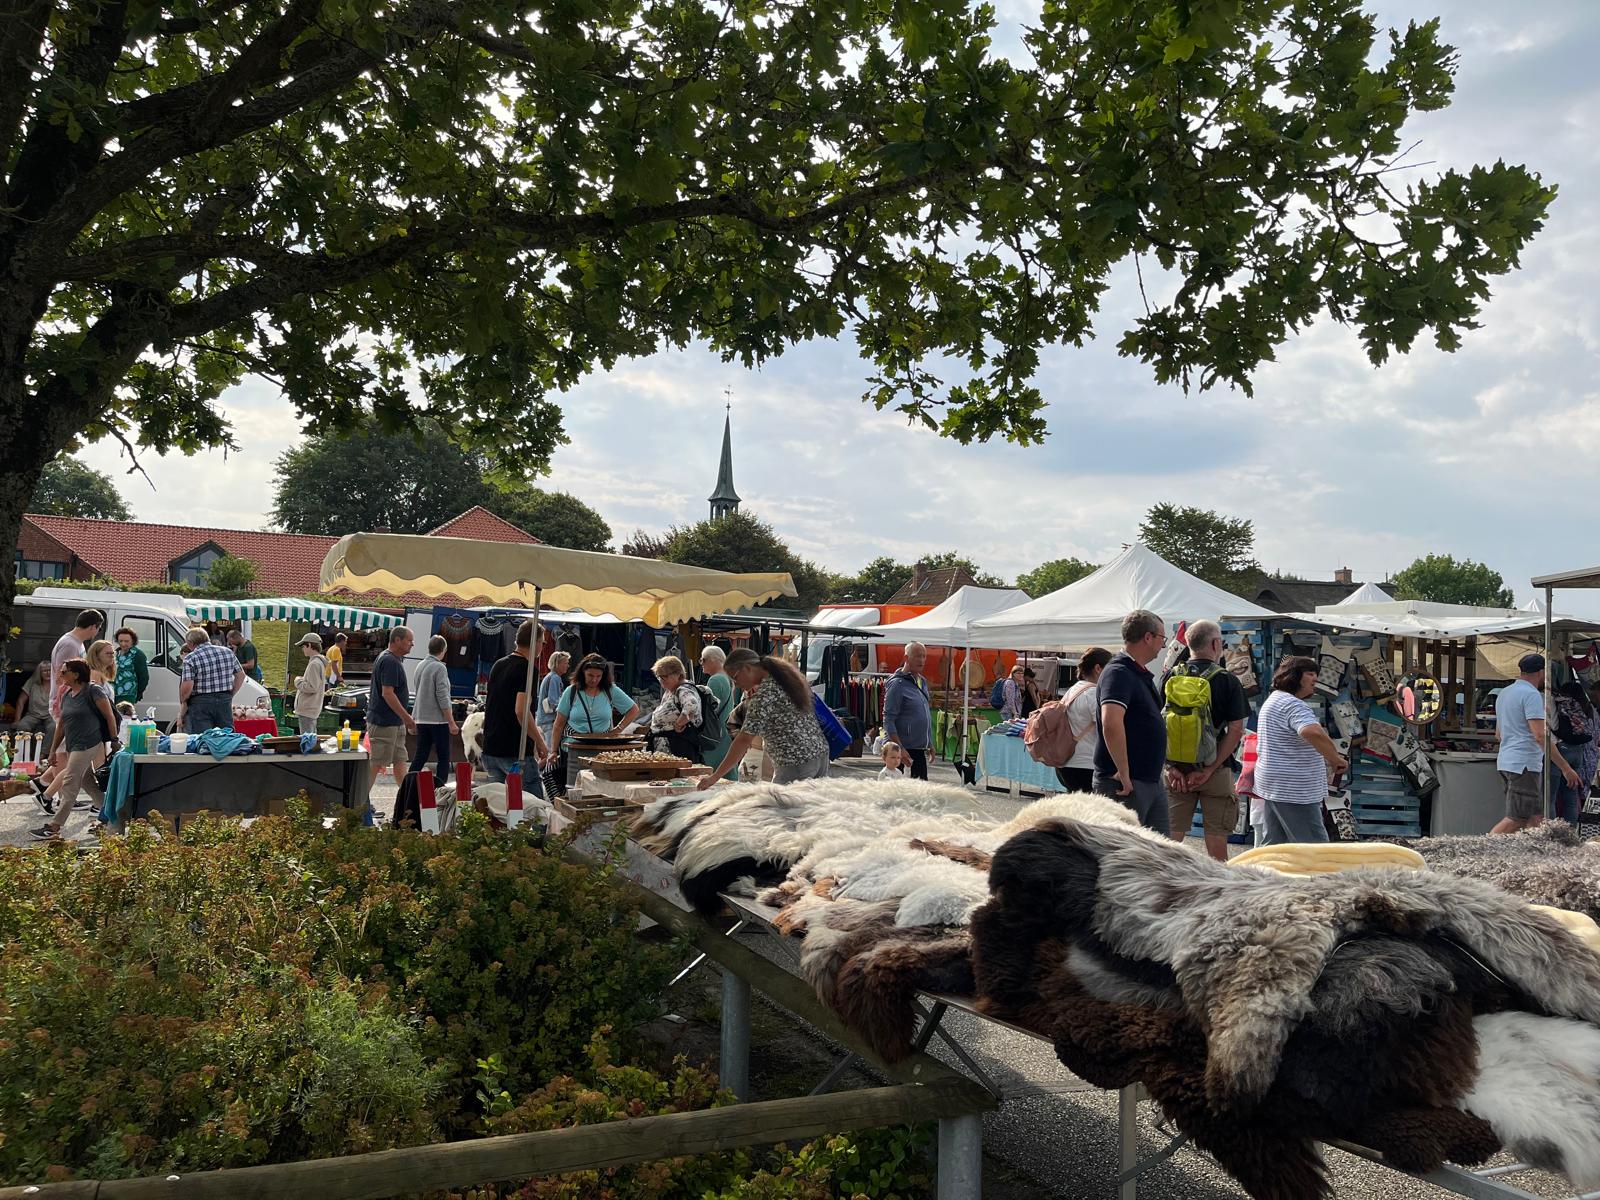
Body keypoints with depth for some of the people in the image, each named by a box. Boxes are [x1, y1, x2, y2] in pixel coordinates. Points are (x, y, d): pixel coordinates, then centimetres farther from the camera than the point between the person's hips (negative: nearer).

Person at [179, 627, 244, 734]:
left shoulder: (190, 658, -9)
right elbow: (240, 675, 13)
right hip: (225, 701, 5)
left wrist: (182, 702, 1)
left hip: (201, 704, -5)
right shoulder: (228, 652, 7)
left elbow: (187, 686, -16)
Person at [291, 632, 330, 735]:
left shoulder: (314, 664, -17)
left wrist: (298, 682, -9)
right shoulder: (320, 662, 15)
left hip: (307, 710, -10)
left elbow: (312, 687, -23)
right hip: (313, 709, 10)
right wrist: (303, 680, 13)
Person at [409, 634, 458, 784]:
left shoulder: (420, 666, 10)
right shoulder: (439, 667, -13)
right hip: (438, 720, -7)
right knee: (443, 758, 0)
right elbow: (442, 697, -17)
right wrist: (451, 722, -14)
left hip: (421, 719, 7)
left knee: (419, 757, 11)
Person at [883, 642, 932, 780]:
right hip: (905, 749, -8)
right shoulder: (897, 684, -13)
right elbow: (888, 721, -16)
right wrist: (900, 749, -22)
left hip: (920, 749, 8)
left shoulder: (923, 682, 13)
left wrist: (930, 744, 19)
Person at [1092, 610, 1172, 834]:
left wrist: (1166, 764, 20)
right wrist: (1124, 774, -29)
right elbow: (1111, 724, -32)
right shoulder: (1119, 673, -17)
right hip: (1126, 784, -10)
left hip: (1152, 780, 10)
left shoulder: (1142, 674, 16)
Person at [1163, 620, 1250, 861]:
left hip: (1176, 771, 2)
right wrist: (1209, 769, -10)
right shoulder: (1227, 680, -3)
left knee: (1170, 840, 6)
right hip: (1216, 771, -2)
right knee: (1216, 842, 5)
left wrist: (1171, 766, -2)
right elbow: (1236, 730, -9)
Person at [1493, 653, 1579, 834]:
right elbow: (1540, 736, -20)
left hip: (1506, 761, 10)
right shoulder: (1532, 694, -12)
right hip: (1524, 764, -10)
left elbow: (1498, 734, 25)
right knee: (1516, 820, -8)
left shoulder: (1504, 693, 18)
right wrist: (1565, 768, -17)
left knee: (1537, 817, 10)